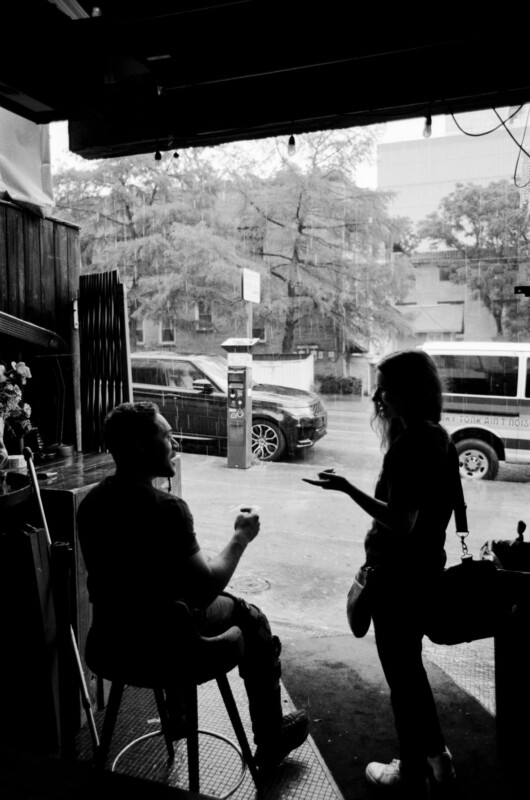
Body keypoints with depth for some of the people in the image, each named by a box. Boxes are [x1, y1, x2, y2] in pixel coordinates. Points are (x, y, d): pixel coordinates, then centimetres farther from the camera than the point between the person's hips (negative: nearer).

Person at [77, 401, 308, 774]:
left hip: (110, 634, 7)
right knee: (252, 618, 15)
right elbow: (206, 586, -24)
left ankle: (177, 714, 49)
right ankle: (271, 741, 29)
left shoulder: (92, 502, -4)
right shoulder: (165, 508, -27)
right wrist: (241, 538, -10)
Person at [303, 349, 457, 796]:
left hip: (400, 573, -9)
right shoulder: (440, 439, 4)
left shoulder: (409, 445, -24)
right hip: (425, 566, 9)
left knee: (400, 670, 10)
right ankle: (436, 755, 39)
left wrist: (347, 489, -24)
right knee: (409, 664, 24)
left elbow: (401, 522, -26)